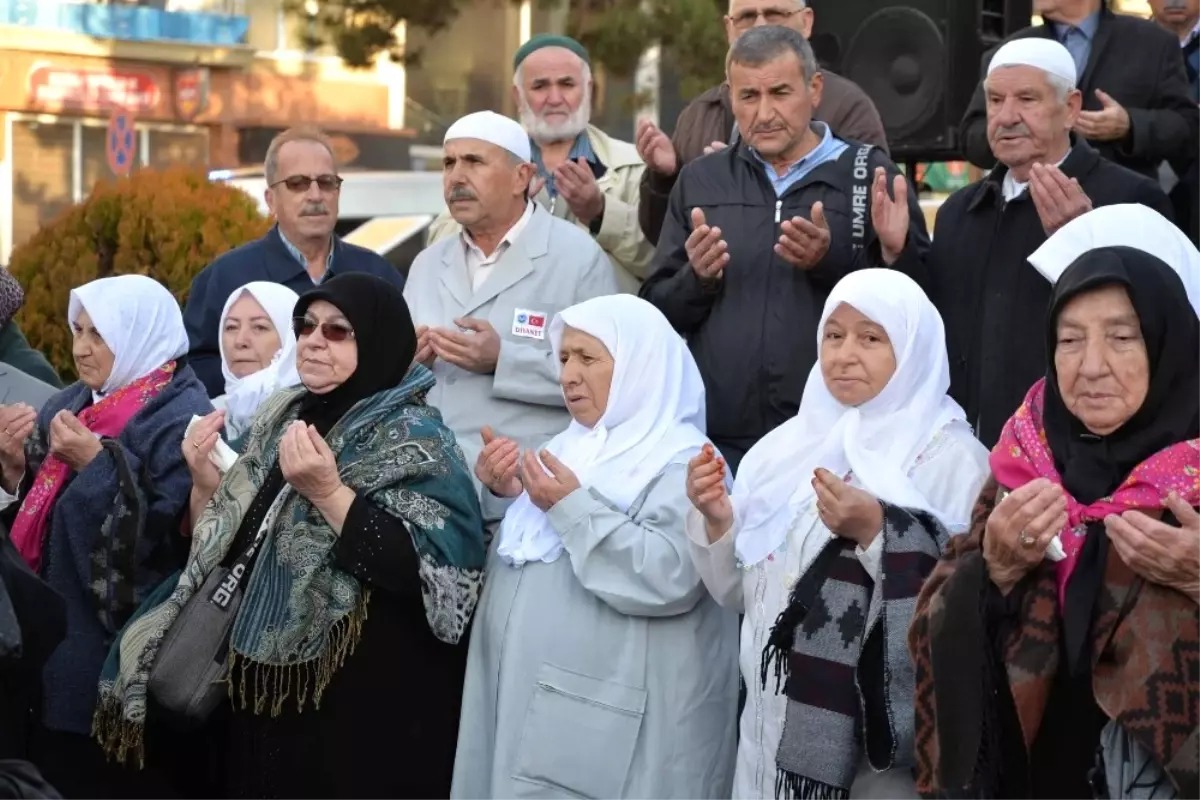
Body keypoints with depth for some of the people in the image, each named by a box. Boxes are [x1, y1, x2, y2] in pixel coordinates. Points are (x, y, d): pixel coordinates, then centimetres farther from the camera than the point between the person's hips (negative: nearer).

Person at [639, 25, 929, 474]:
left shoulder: (871, 178, 2)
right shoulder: (699, 182, 11)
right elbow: (657, 312, 10)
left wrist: (833, 261, -18)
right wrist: (697, 279, -10)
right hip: (718, 441, 2)